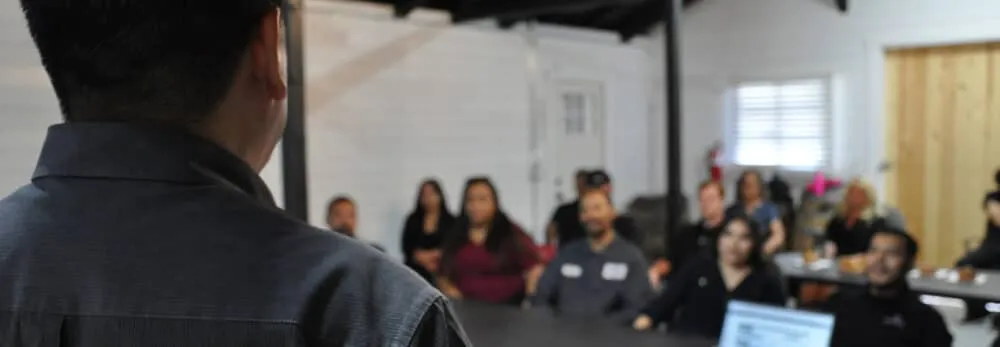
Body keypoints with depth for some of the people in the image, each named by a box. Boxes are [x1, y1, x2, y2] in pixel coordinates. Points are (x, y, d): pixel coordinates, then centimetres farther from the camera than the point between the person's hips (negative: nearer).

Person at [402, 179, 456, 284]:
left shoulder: (450, 221, 3)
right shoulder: (413, 220, 10)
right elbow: (406, 246, 5)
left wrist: (437, 256, -12)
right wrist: (420, 256, -10)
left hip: (440, 272, -2)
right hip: (416, 271, 2)